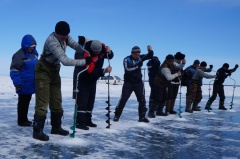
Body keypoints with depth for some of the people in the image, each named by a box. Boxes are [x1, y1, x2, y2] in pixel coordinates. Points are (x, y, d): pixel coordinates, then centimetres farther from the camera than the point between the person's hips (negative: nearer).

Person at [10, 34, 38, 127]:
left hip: (31, 84, 7)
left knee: (27, 101, 16)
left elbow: (37, 67, 21)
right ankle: (22, 121, 12)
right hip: (24, 84, -7)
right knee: (23, 102, 2)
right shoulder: (19, 55, -14)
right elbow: (14, 70, -16)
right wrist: (17, 84, -20)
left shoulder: (34, 54, 9)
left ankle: (25, 119, 27)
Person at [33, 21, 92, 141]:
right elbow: (65, 61, -37)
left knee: (56, 101, 10)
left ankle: (56, 127, 20)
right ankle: (37, 131, -4)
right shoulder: (52, 41, -31)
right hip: (43, 71, -8)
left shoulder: (65, 37, -6)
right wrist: (84, 61, -35)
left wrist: (85, 52, -26)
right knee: (43, 101, -10)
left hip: (55, 71, 8)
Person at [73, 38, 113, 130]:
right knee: (82, 100, -10)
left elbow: (110, 56, 2)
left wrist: (109, 51, -21)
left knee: (90, 100, 11)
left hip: (93, 79, 7)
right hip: (82, 79, -7)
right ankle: (80, 122, -7)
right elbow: (91, 71, -34)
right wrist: (104, 71, -43)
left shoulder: (102, 47, -12)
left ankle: (87, 120, 19)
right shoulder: (85, 54, -32)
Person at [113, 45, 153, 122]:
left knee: (142, 99, 2)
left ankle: (142, 116, 12)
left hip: (139, 83, 4)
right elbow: (128, 69, -26)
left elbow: (150, 56, 3)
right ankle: (117, 115, 11)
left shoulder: (140, 57, 1)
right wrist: (137, 65, -29)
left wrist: (150, 50, -18)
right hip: (128, 83, -4)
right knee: (123, 99, -1)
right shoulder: (127, 59, -12)